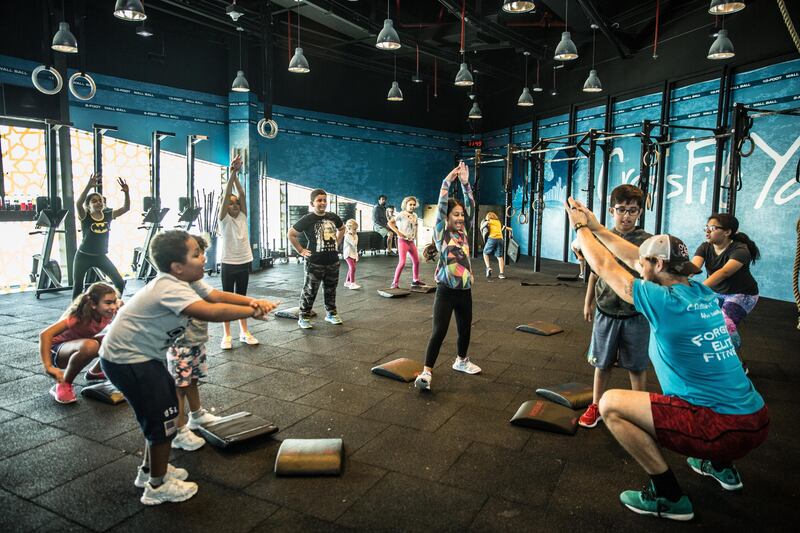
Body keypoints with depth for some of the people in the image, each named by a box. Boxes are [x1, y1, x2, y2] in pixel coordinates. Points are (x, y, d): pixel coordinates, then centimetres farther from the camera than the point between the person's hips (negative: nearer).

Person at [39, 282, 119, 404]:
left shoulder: (108, 313, -16)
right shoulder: (78, 316, -33)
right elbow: (45, 334, -40)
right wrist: (49, 367, -45)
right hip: (57, 350, -6)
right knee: (90, 346, -39)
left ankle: (95, 372, 12)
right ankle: (61, 386, -16)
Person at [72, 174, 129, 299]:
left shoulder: (108, 215, -2)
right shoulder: (85, 217, -12)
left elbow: (126, 208, -11)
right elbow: (78, 204, -32)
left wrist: (126, 192, -28)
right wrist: (89, 186, -44)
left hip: (101, 256, 3)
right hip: (84, 256, -3)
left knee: (120, 283, -2)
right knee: (77, 287, 5)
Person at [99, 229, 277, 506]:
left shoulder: (187, 280, -1)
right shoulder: (169, 288, -31)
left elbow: (216, 295, -8)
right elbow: (212, 312, -42)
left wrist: (251, 301, -24)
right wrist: (252, 312, -33)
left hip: (144, 353, 10)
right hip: (126, 359, -10)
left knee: (165, 409, 19)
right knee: (163, 417, -2)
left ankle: (150, 469, 37)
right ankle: (158, 486, 15)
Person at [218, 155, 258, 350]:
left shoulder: (243, 217, 7)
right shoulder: (224, 219, -4)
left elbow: (242, 195, -4)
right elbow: (226, 195, -15)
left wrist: (237, 175, -10)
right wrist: (232, 173, -21)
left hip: (244, 262, 4)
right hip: (229, 264, -4)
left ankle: (244, 332, 19)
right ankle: (226, 335, 10)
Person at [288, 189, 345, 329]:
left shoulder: (333, 217, 4)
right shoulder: (307, 219, -10)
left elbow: (342, 229, 25)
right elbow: (291, 234, -5)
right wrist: (301, 250, -7)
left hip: (333, 261, 5)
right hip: (315, 263, -5)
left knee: (331, 289, 16)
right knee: (310, 291, 0)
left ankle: (331, 313, 30)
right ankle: (303, 317, 10)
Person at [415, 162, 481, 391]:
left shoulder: (463, 232, 9)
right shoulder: (441, 233, -5)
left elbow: (470, 205, 4)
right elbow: (441, 206, -15)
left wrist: (465, 183, -2)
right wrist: (447, 181, -15)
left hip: (465, 291, 6)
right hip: (446, 291, -6)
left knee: (465, 329, 18)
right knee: (438, 332, -8)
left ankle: (461, 361, 41)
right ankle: (426, 372, -3)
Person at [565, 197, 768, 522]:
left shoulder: (667, 303, -17)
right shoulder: (703, 294, 5)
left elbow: (606, 268, -6)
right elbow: (635, 257, 14)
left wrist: (581, 228, 8)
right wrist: (596, 228, 19)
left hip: (721, 428, -9)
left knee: (610, 404, -6)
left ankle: (668, 496, 2)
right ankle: (721, 465, 37)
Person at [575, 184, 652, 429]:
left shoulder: (647, 241, -8)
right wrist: (588, 303, 15)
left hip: (636, 315, -2)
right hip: (606, 312, 2)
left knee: (636, 367, 11)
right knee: (602, 363, 15)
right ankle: (596, 406, 31)